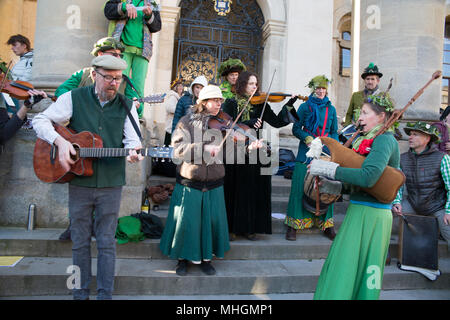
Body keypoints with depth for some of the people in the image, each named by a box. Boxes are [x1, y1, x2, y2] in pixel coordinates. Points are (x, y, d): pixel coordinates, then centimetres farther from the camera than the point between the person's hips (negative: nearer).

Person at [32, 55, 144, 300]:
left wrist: (133, 153, -25)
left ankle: (105, 294, 22)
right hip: (79, 182, 0)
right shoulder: (74, 98, 1)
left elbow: (132, 140, -2)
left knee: (107, 242, 8)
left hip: (111, 184, 0)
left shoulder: (126, 106, 3)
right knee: (80, 241, 12)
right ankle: (80, 293, 29)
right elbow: (40, 120, 3)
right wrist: (60, 141, -14)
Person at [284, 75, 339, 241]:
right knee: (300, 186, -4)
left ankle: (326, 224, 16)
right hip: (306, 153, -2)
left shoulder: (331, 109, 12)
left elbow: (334, 132, 16)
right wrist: (307, 138, -13)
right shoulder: (305, 107, 5)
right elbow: (296, 129, 4)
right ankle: (293, 224, 7)